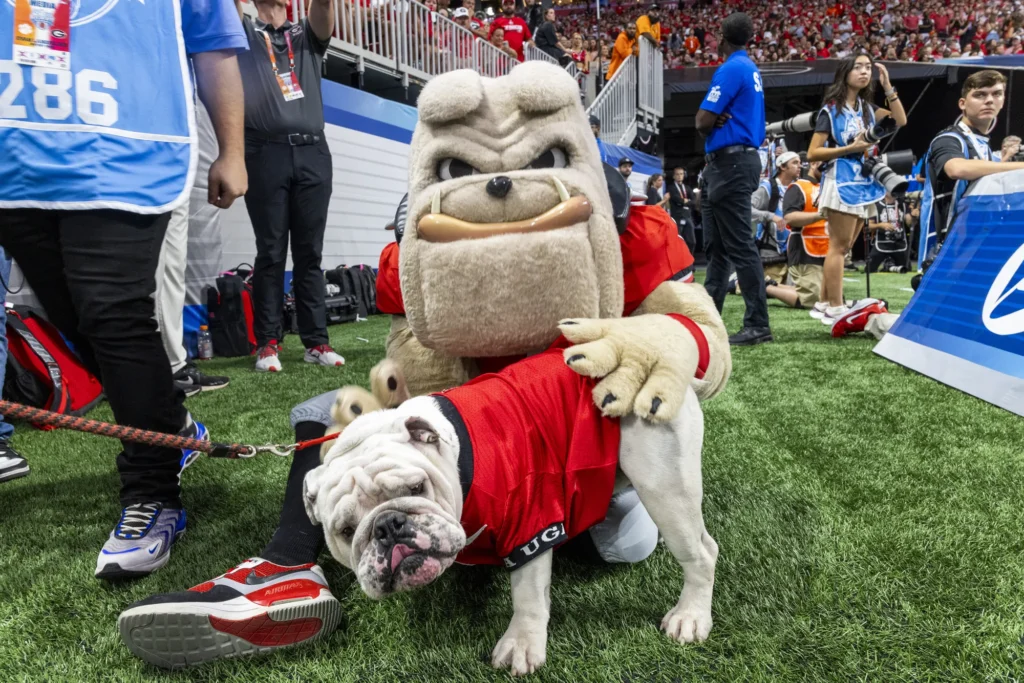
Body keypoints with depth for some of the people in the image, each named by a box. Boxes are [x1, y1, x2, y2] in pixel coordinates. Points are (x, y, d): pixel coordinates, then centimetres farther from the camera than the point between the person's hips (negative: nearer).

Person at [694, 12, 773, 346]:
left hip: (730, 163, -10)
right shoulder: (750, 69, 16)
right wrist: (719, 121, 1)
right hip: (739, 159, 10)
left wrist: (713, 123, 6)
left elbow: (703, 122, -14)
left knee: (739, 246, -9)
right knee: (718, 245, 13)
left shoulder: (730, 69, -12)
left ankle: (758, 325, -6)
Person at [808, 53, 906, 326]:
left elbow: (900, 120, 7)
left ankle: (828, 303, 13)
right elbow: (812, 154, -9)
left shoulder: (867, 107, 15)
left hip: (865, 182, 8)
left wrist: (888, 86, 2)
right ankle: (835, 309, -9)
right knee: (839, 246, -9)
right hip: (842, 182, -7)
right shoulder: (830, 110, -4)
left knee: (843, 247, 8)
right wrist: (851, 148, -15)